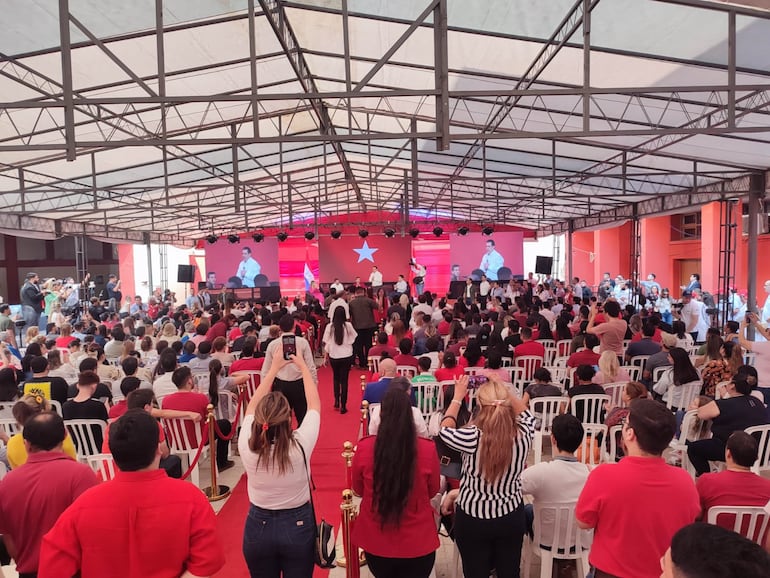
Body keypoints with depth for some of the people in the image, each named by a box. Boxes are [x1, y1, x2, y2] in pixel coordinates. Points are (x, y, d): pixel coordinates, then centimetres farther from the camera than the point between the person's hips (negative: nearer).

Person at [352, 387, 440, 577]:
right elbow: (433, 491, 0)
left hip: (376, 543, 2)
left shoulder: (364, 448, -18)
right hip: (418, 544, -1)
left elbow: (358, 489, 1)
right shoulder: (427, 449, -19)